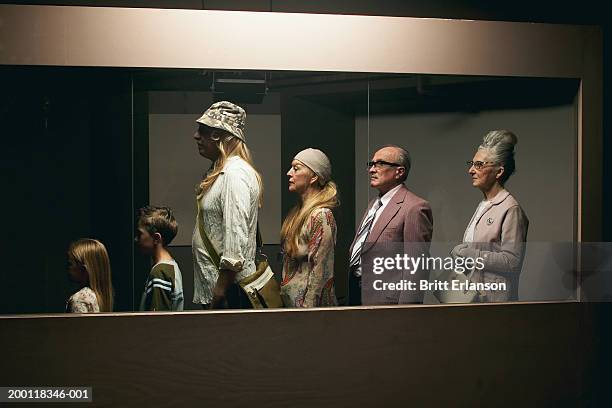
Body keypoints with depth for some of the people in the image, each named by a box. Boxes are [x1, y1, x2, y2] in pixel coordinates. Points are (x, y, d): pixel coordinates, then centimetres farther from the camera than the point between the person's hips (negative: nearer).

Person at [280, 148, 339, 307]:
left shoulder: (321, 216, -16)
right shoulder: (297, 212, 11)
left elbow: (320, 272, -19)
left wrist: (307, 309, -20)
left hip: (305, 302, -8)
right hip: (289, 300, 8)